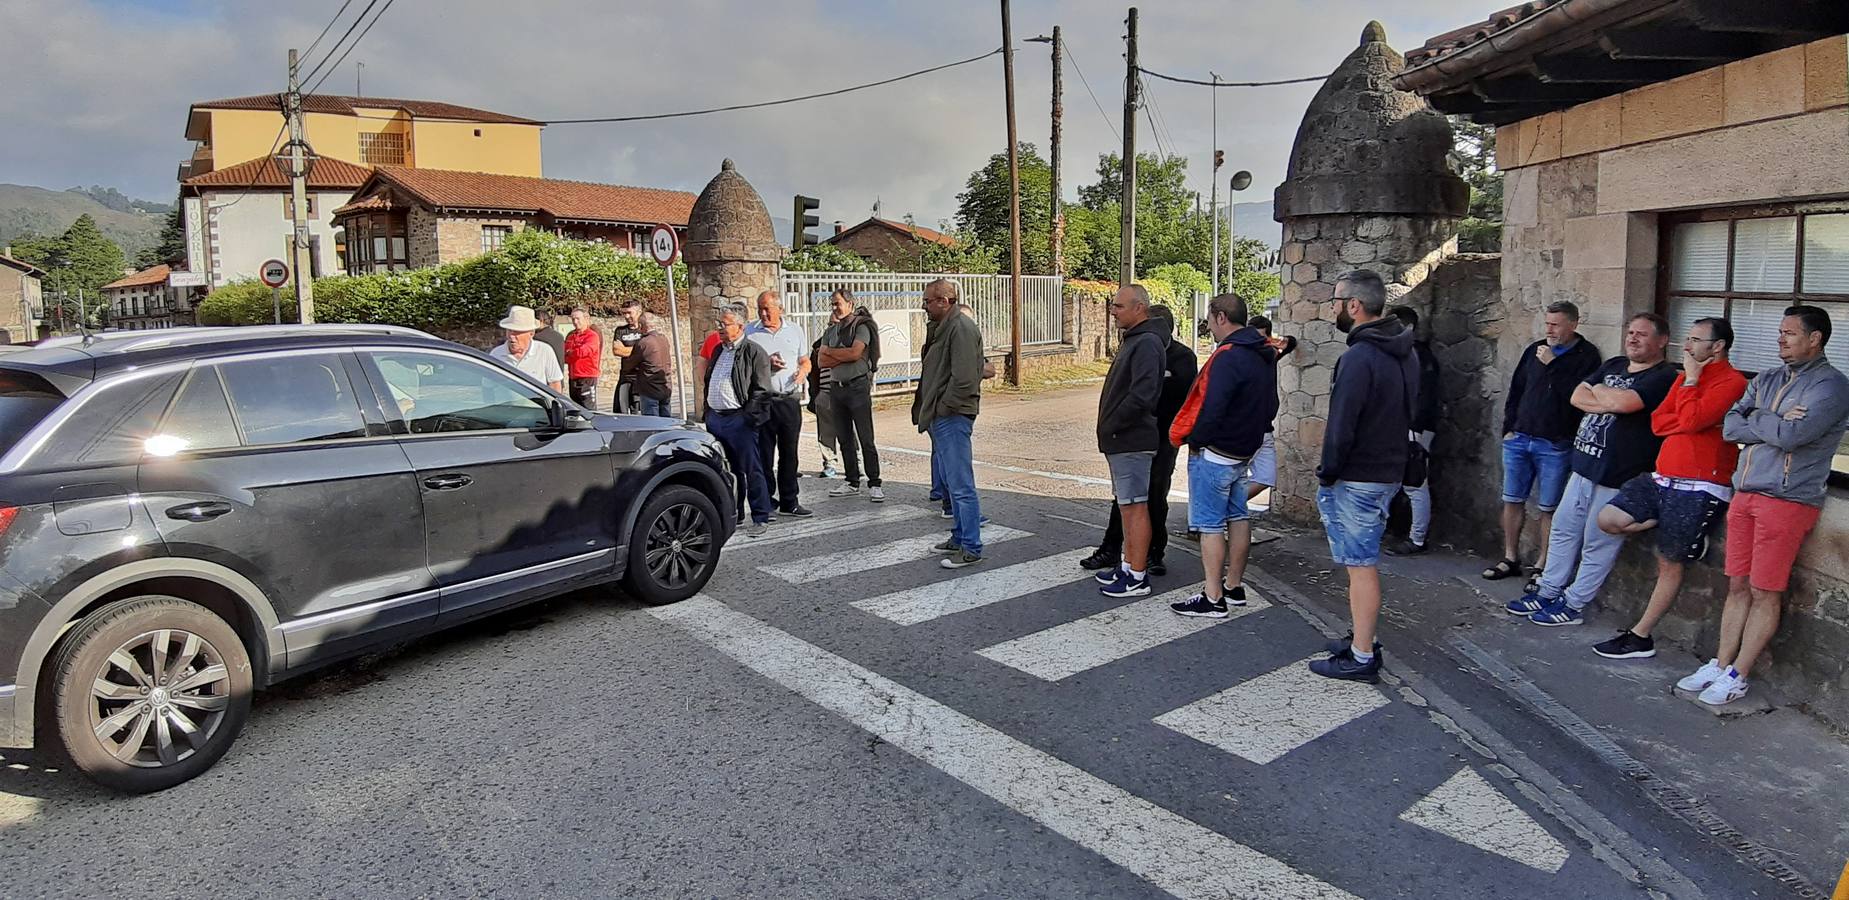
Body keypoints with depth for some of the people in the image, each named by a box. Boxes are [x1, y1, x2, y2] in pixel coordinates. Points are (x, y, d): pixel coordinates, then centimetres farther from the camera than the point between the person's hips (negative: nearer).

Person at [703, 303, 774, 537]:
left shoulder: (754, 352, -7)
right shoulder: (718, 350, 16)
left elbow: (761, 390, -11)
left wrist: (747, 416, -15)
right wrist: (708, 411, 16)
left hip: (739, 419, -8)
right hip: (715, 418, 8)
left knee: (751, 470, -4)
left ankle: (760, 518, 3)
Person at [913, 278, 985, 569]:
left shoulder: (961, 328, -16)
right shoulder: (941, 327, 16)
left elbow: (964, 378, -24)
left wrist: (942, 408, -14)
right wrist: (927, 412, 13)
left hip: (952, 417, -11)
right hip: (939, 418, 11)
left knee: (960, 485, -6)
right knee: (946, 481, 18)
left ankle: (971, 549, 0)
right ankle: (959, 538, 29)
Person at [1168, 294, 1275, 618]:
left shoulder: (1227, 357, -21)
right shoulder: (1265, 354, 9)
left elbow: (1212, 409, -26)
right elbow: (1270, 404, 15)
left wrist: (1194, 439, -12)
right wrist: (1252, 433, 17)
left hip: (1214, 454, -9)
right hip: (1245, 452, 9)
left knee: (1210, 525, -3)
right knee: (1238, 518, 16)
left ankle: (1213, 599, 0)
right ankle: (1234, 586, 26)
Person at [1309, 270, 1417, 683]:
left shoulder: (1359, 357, -20)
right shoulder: (1404, 354, 11)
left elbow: (1341, 428, -22)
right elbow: (1409, 413, 17)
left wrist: (1328, 474, -10)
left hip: (1357, 478, -10)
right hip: (1389, 473, 10)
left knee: (1361, 565, -3)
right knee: (1364, 561, 18)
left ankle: (1362, 658, 3)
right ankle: (1363, 640, 28)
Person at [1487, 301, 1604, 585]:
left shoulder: (1586, 356, -5)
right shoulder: (1535, 349, 11)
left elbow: (1578, 395, -18)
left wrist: (1552, 365, -17)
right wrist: (1509, 428, 10)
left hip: (1555, 445, -5)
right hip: (1519, 439, 5)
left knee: (1549, 508, 1)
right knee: (1512, 500, 8)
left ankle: (1543, 566, 11)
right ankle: (1510, 559, 20)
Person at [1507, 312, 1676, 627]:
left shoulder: (1663, 376, -11)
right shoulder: (1613, 365, 14)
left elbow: (1624, 402, -26)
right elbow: (1577, 397, 6)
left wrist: (1597, 391, -5)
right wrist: (1611, 401, -12)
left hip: (1617, 479, -8)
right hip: (1583, 466, 8)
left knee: (1597, 545, 2)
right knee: (1563, 531, 15)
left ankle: (1573, 605, 11)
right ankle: (1547, 591, 26)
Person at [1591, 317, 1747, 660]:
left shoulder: (1731, 382, -11)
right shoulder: (1688, 376, 16)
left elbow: (1691, 420, -23)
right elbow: (1658, 422, 9)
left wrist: (1691, 380, -11)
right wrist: (1689, 407, -9)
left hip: (1699, 489, -8)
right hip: (1661, 478, 8)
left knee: (1669, 563, 2)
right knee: (1608, 520, -5)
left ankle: (1640, 638, 11)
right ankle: (1685, 534, 10)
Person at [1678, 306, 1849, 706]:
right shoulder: (1766, 380, 15)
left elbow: (1792, 436, -20)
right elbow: (1730, 427, 5)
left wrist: (1754, 420, -4)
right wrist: (1775, 424, -9)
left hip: (1787, 500, -6)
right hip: (1744, 494, 6)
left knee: (1765, 593, 0)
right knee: (1738, 586, 11)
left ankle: (1737, 676, 6)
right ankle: (1720, 665, 17)